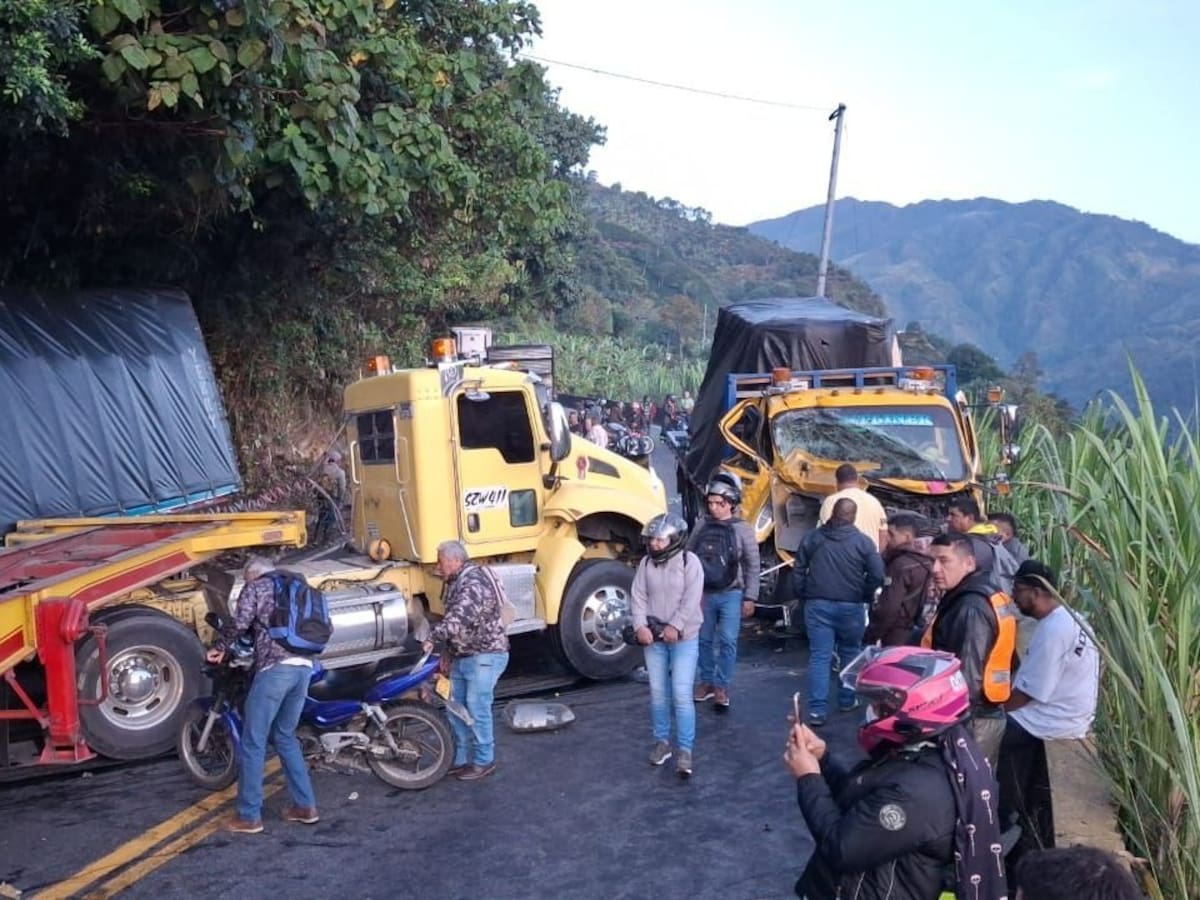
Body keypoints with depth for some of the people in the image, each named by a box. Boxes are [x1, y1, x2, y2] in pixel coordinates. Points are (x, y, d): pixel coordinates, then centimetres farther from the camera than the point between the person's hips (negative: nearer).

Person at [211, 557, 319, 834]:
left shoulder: (256, 587, 8)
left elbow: (240, 622, -7)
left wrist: (219, 648, 8)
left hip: (275, 668, -7)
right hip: (304, 668, 7)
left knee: (253, 742, 3)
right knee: (285, 737, 19)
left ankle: (248, 816, 6)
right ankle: (305, 805, 18)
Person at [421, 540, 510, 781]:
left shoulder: (474, 582, -20)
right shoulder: (455, 583, 14)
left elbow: (460, 618, -33)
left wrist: (433, 638, -37)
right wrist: (447, 653, 21)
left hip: (485, 655, -10)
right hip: (461, 657, 10)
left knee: (477, 710, -5)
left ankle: (484, 761, 7)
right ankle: (461, 759, 23)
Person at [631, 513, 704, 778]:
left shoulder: (689, 561, -7)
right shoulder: (646, 563, 4)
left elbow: (691, 599, -14)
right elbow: (638, 596, 1)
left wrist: (675, 626, -20)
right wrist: (640, 626, -12)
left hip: (684, 638, -4)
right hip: (654, 638, 4)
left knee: (681, 695, -8)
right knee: (658, 694, 10)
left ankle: (685, 750, 0)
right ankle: (662, 741, 25)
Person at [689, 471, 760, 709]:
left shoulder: (742, 529, -5)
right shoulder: (702, 527, 3)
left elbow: (752, 566, -4)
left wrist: (750, 597, -7)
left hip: (731, 594, -3)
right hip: (704, 594, 3)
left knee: (727, 641, -1)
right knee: (704, 640, 11)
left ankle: (722, 687, 7)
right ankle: (707, 681, 25)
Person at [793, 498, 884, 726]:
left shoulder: (813, 537, 3)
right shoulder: (862, 541, -4)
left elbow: (798, 570, 7)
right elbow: (877, 574, -8)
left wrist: (802, 596, 18)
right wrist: (865, 596, 8)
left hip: (818, 605, 1)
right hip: (851, 606, -1)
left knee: (819, 657, -1)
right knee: (850, 655, 18)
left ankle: (816, 709, -7)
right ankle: (847, 700, 28)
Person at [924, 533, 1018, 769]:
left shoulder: (970, 610, -23)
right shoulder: (989, 595, 9)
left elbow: (967, 678, -26)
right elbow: (996, 661, 16)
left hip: (970, 719, -10)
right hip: (987, 713, 10)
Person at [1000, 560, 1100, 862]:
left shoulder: (1053, 630, -22)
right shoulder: (1069, 618, 9)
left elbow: (1028, 693, -21)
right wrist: (1002, 700, 12)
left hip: (1055, 720, -10)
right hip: (1067, 712, 10)